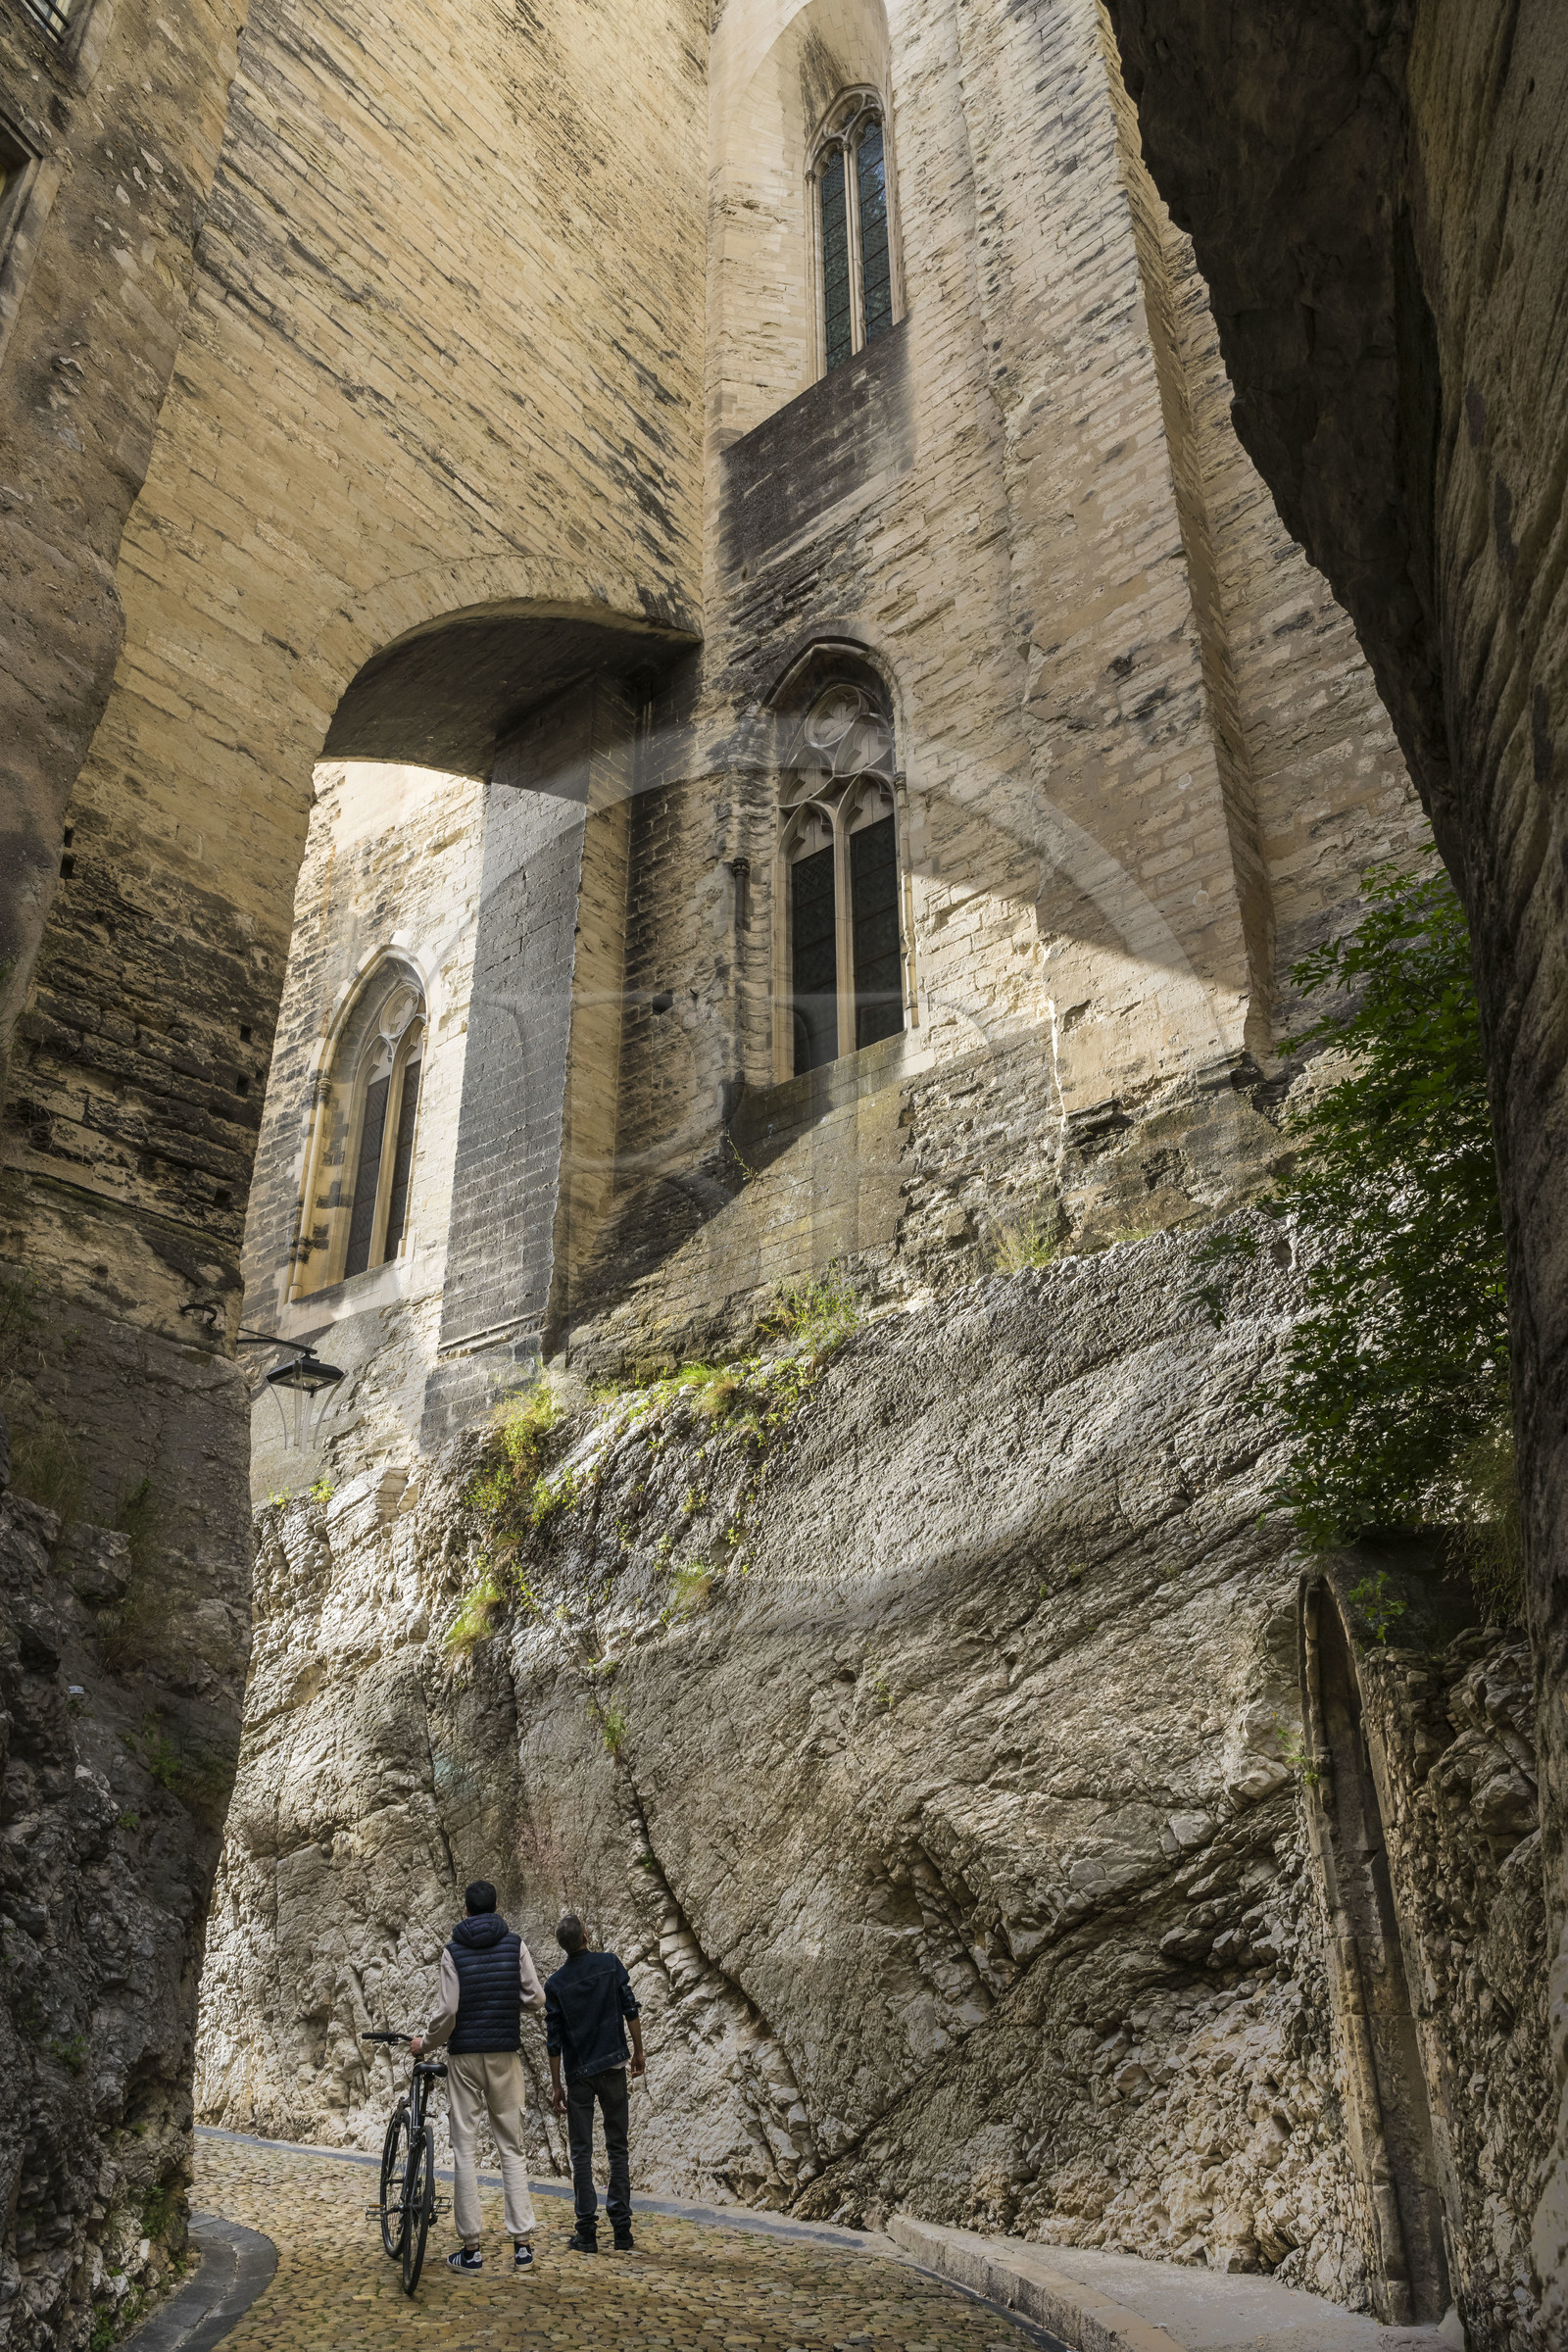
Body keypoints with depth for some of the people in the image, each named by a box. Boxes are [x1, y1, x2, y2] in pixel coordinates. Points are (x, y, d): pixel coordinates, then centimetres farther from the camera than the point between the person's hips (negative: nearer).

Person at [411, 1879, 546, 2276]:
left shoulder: (453, 1951, -4)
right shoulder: (515, 1945, -1)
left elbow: (448, 2011, -10)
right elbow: (535, 1998, -2)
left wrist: (425, 2043, 7)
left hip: (464, 2055, -1)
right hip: (505, 2054, 1)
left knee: (464, 2149, 5)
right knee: (512, 2147, 7)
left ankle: (470, 2250, 6)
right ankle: (522, 2244, 5)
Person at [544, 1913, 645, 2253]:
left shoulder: (555, 1984, -4)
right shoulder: (610, 1963, -3)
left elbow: (554, 2040, -3)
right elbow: (631, 2011, -3)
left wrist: (556, 2085, 5)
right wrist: (639, 2052, 8)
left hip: (579, 2075, -1)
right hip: (613, 2068, 1)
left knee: (581, 2153, 6)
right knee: (618, 2149, 7)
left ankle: (587, 2234, 5)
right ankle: (622, 2231, 6)